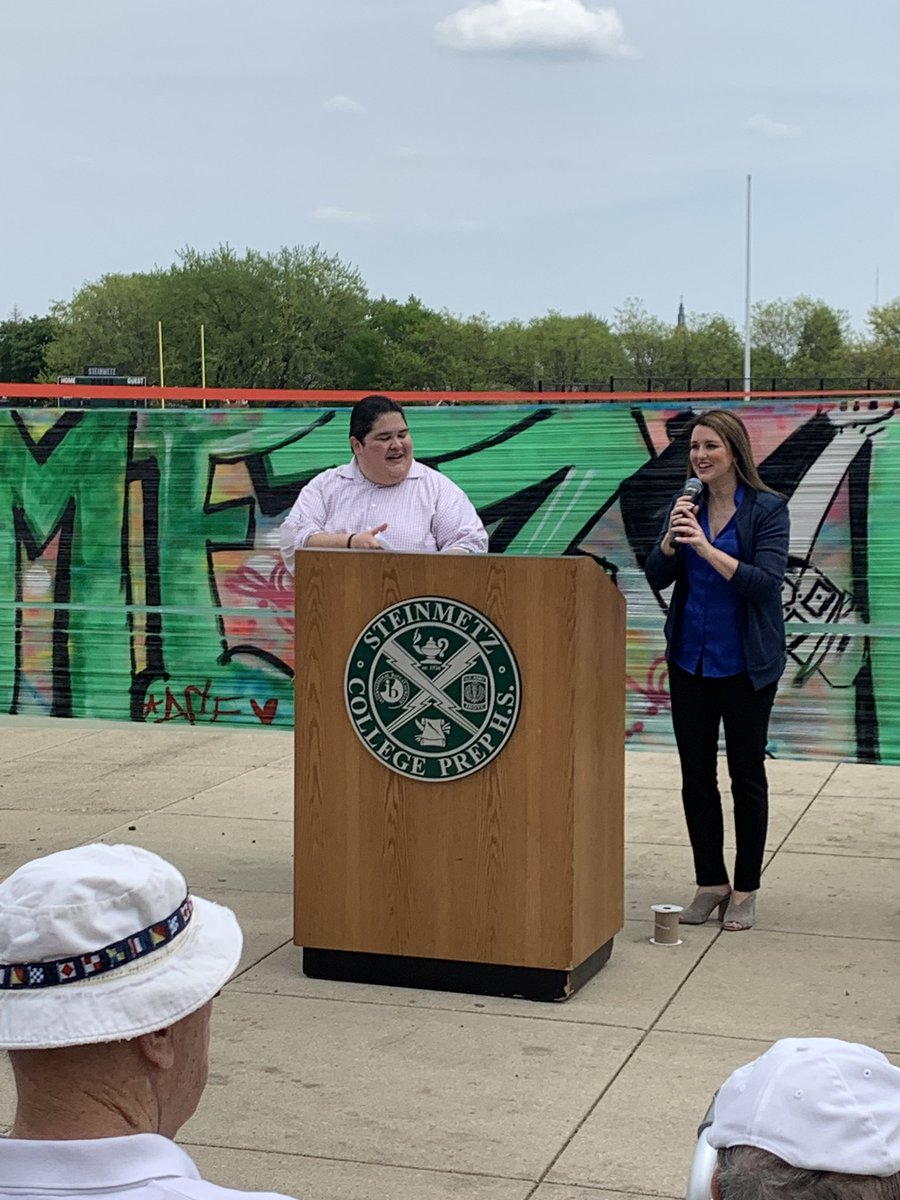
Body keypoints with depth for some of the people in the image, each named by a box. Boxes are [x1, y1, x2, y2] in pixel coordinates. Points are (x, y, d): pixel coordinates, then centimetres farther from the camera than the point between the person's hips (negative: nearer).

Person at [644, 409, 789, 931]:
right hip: (690, 660, 4)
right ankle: (711, 882, 19)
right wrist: (671, 539, -17)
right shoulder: (686, 507, 5)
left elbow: (767, 583, -19)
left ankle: (745, 889, 16)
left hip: (745, 664, -4)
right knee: (696, 775, 8)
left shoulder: (768, 508, -9)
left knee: (747, 774, 6)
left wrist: (706, 548, -27)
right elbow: (657, 578, 1)